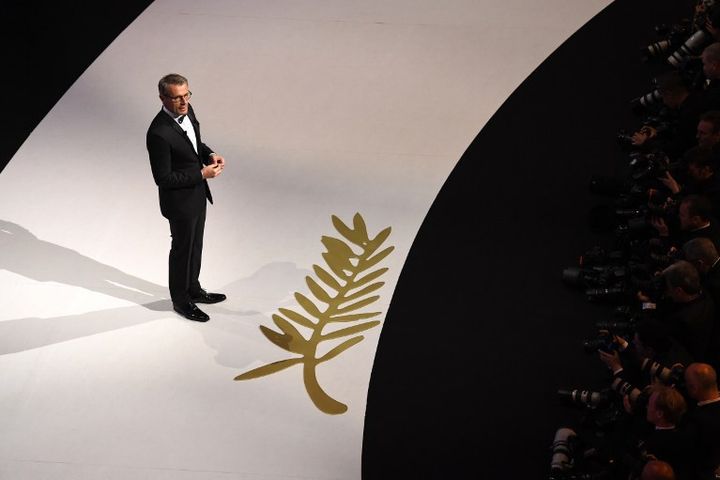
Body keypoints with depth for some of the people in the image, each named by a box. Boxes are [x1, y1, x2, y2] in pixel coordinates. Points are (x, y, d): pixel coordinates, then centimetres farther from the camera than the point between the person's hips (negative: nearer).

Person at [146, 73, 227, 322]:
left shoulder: (187, 111, -7)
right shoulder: (159, 133, -32)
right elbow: (163, 178, -26)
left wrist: (210, 154, -7)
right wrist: (201, 174, -25)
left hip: (197, 194, 8)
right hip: (180, 201, -8)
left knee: (195, 245, 24)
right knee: (182, 249, 12)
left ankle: (193, 289, 44)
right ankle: (180, 300, 33)